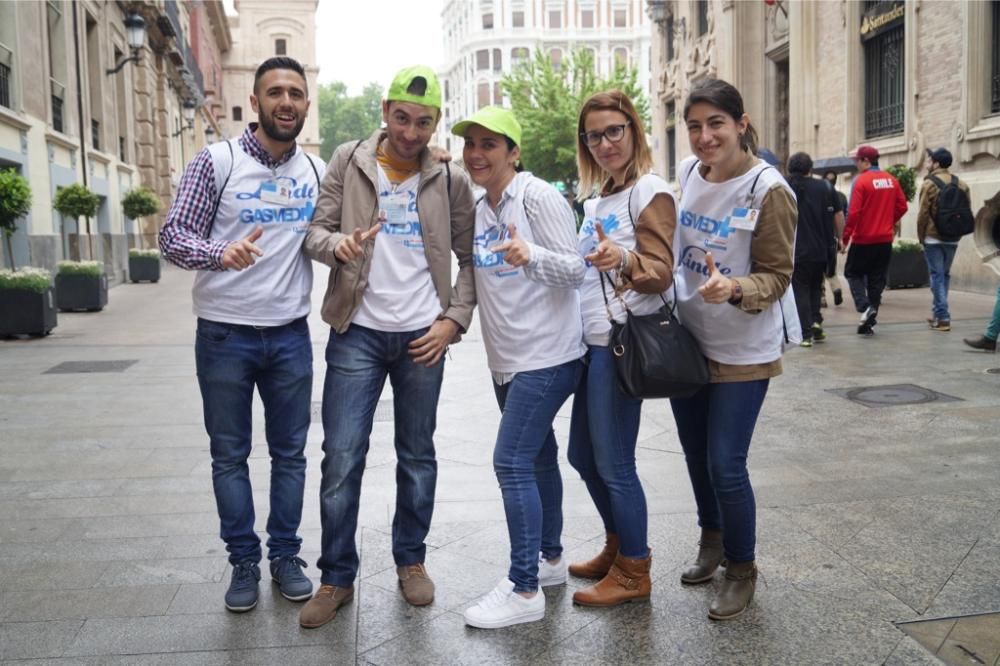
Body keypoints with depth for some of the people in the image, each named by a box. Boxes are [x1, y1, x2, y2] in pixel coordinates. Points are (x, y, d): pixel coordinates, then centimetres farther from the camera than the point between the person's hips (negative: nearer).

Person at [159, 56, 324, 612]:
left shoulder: (318, 170, 5)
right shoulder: (217, 161, -7)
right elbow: (173, 236, -10)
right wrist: (219, 252, -30)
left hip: (290, 335, 3)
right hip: (224, 334, -2)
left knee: (290, 452, 10)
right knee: (230, 455, 8)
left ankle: (286, 556, 25)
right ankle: (244, 562, 22)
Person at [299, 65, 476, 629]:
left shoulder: (451, 180, 1)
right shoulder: (349, 162, 1)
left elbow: (470, 258, 6)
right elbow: (316, 230, 1)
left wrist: (455, 318, -5)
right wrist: (338, 244, -22)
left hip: (422, 334, 1)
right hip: (358, 332, 0)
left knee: (418, 454, 11)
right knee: (342, 456, -2)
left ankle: (411, 560, 29)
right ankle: (337, 577, 14)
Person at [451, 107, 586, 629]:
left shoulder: (538, 197, -14)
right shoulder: (480, 207, 10)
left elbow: (575, 269, -18)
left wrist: (530, 256, -36)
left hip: (546, 355, -9)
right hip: (506, 357, 9)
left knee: (512, 463, -11)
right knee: (537, 456, 18)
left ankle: (525, 590, -1)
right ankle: (550, 559, 33)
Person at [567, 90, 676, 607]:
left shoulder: (651, 191, -9)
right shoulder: (596, 197, 16)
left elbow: (661, 273, -17)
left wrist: (623, 260, -35)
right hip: (590, 341, 9)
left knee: (613, 464, -2)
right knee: (583, 456, 16)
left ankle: (634, 572, 16)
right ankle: (618, 548, 35)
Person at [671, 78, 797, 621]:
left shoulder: (768, 190, -16)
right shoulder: (686, 172, 0)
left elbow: (776, 277, -14)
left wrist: (734, 289, -32)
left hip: (742, 350, -6)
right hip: (686, 339, 6)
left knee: (725, 464, -5)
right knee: (695, 455, 17)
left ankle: (741, 569, 19)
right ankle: (712, 542, 42)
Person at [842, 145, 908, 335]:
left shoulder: (861, 181, -12)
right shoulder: (891, 180, 5)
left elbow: (853, 212, -16)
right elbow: (902, 206, 6)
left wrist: (846, 237, -10)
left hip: (863, 239, -5)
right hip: (885, 239, 5)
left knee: (853, 272, 11)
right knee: (877, 280, 11)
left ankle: (865, 307, -9)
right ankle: (869, 322, 13)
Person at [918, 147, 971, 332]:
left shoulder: (929, 184, -9)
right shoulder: (961, 185, 8)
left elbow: (923, 214, -12)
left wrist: (921, 237, -3)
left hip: (933, 237, -5)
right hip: (952, 239, 5)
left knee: (937, 276, -2)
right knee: (944, 275, 17)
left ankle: (942, 318, -5)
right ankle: (937, 312, 22)